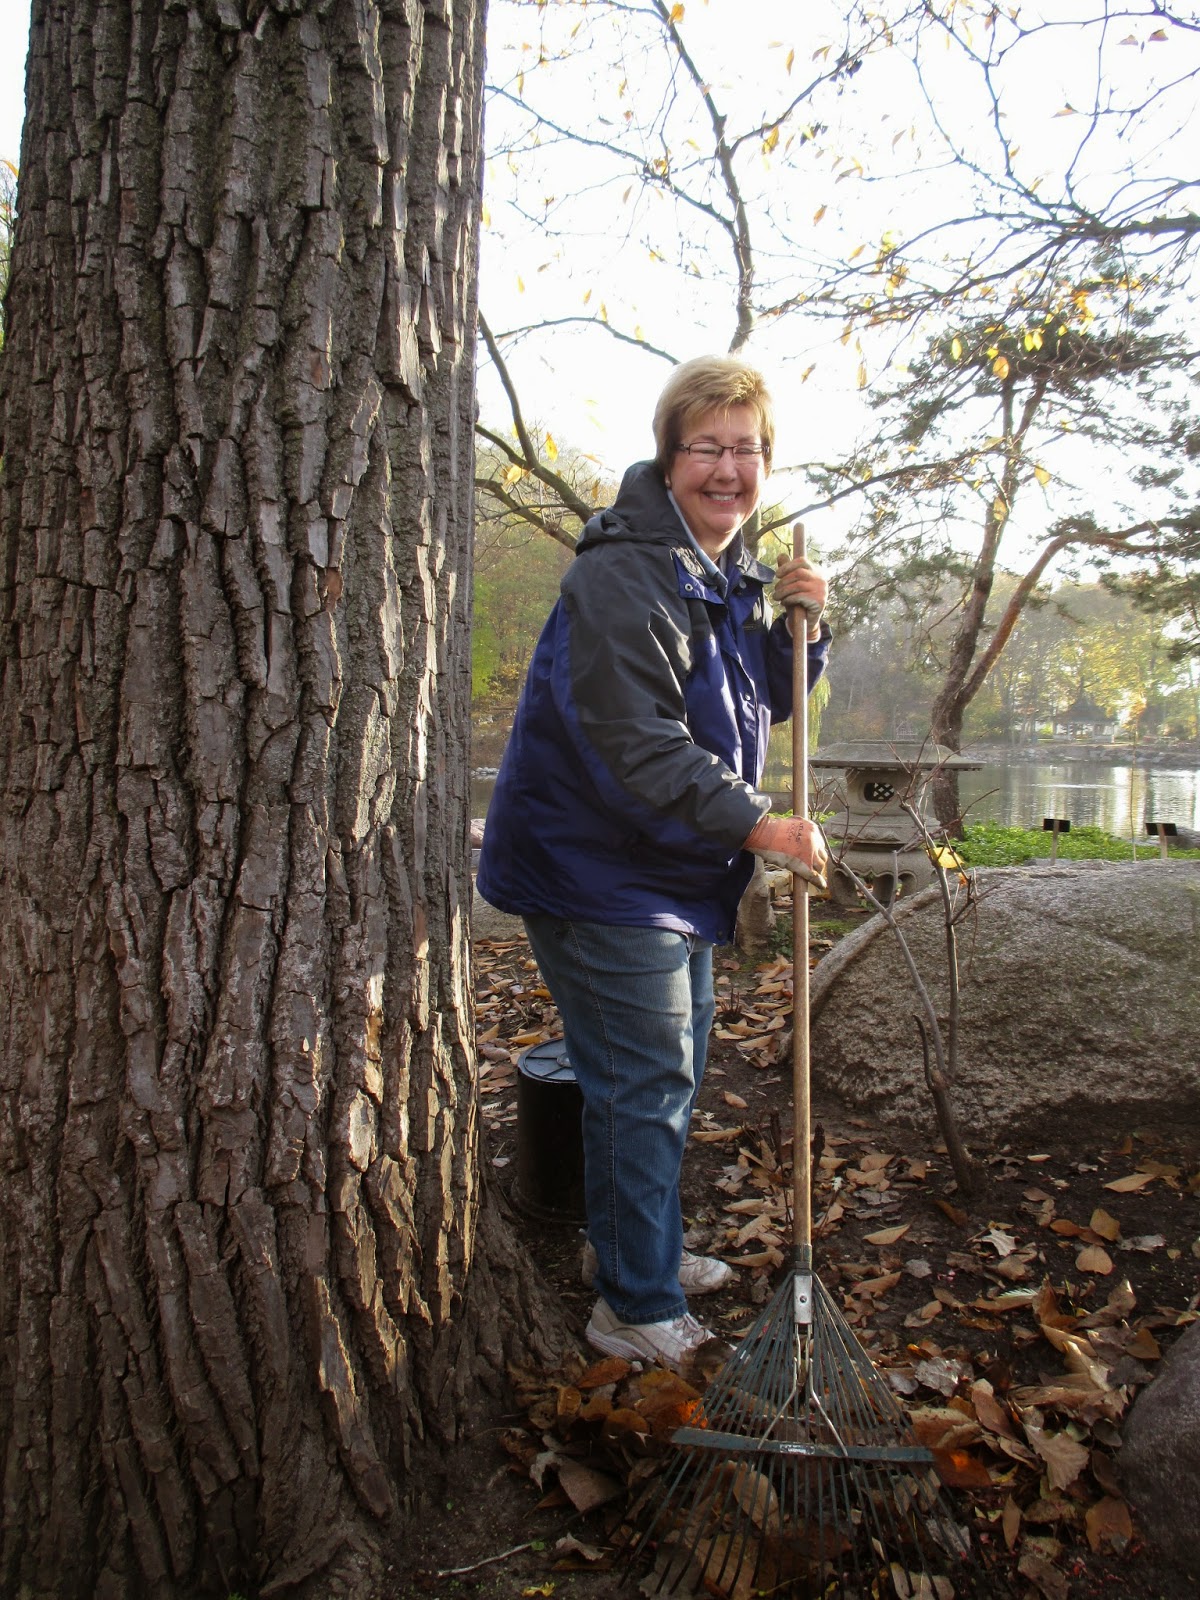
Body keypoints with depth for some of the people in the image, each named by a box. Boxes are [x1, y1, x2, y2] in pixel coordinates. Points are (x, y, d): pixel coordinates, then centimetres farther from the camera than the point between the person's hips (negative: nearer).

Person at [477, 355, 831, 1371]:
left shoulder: (732, 572, 12)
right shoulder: (624, 574, -20)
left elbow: (762, 705, 17)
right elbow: (636, 742, -27)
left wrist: (801, 626, -1)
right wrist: (757, 827, -25)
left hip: (678, 870, 10)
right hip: (599, 867, -10)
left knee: (675, 1071, 21)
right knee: (645, 1086, -3)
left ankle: (638, 1248, 41)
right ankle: (638, 1308, 16)